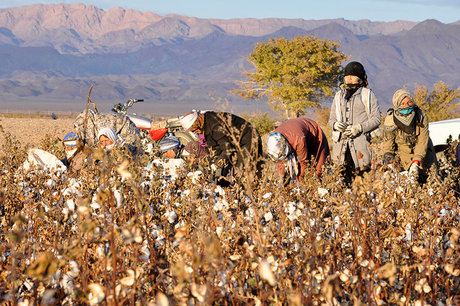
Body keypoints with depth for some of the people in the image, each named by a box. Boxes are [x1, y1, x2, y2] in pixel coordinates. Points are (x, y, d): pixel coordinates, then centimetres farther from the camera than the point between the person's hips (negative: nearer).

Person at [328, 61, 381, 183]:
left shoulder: (367, 95, 6)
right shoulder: (339, 95, 20)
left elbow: (376, 119, 0)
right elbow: (332, 118, 22)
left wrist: (359, 128, -14)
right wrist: (335, 124, -3)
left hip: (359, 140, -4)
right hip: (340, 141, 4)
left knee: (361, 173, -10)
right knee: (341, 176, -2)